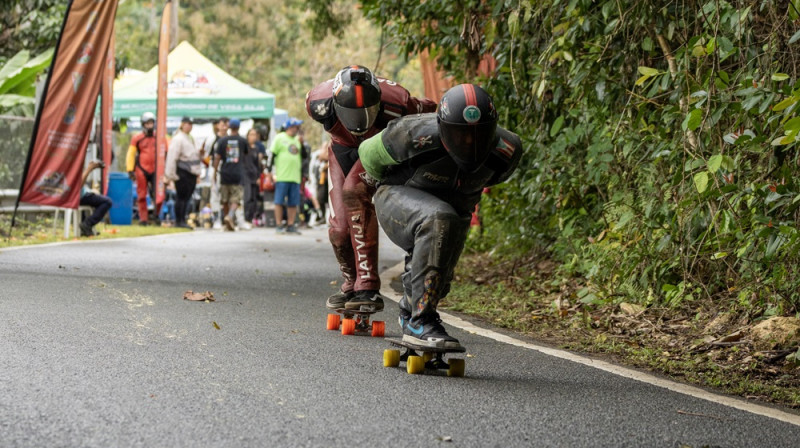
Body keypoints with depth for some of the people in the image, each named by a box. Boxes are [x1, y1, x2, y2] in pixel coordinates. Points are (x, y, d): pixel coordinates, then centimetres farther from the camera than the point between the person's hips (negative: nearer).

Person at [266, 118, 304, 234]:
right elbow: (272, 154, -4)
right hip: (282, 176, -6)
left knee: (293, 203, 4)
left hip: (295, 177, 6)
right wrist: (270, 171, -7)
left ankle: (291, 225, 9)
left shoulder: (297, 140, 18)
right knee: (279, 202, -3)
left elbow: (301, 157, 28)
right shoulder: (280, 138, -1)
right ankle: (279, 226, 1)